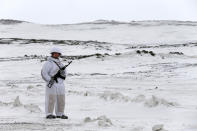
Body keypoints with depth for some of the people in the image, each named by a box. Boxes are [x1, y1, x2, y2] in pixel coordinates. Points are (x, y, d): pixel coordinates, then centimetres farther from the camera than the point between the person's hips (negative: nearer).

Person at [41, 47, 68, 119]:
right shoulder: (49, 63, -5)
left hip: (60, 83, 7)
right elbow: (43, 73, -13)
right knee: (51, 99, -9)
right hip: (52, 84, -7)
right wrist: (49, 80, -21)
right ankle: (49, 114, -5)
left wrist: (62, 72, -6)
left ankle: (60, 114, 14)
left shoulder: (59, 63, 18)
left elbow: (64, 73, 18)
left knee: (61, 99, 7)